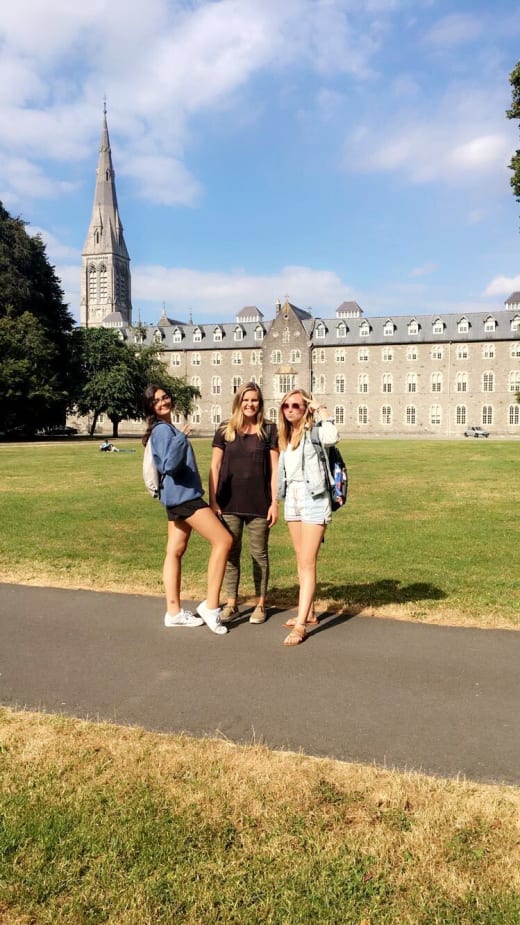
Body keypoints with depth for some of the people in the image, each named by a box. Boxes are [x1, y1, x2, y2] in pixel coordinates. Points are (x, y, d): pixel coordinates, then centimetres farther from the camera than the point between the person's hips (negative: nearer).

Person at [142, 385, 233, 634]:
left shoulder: (167, 428, 17)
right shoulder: (163, 429, -13)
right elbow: (169, 465, -26)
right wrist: (181, 438, -35)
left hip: (181, 496, 10)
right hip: (183, 496, -10)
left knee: (175, 552, 9)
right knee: (223, 540, -12)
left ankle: (174, 612, 15)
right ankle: (210, 606, -8)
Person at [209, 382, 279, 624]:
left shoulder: (269, 430, 2)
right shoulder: (224, 431, 4)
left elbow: (275, 469, 1)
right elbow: (214, 468, 5)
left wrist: (275, 502, -4)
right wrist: (212, 501, -1)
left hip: (259, 504, -1)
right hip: (229, 504, 1)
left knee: (259, 554, 7)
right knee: (230, 552, 8)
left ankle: (260, 604, 21)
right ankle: (231, 603, 21)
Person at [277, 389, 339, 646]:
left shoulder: (313, 431, -8)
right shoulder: (285, 436, 13)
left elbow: (331, 438, -31)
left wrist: (321, 410, -20)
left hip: (313, 499, -8)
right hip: (292, 498, 8)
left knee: (307, 563, -8)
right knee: (301, 561, 15)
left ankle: (301, 624, -7)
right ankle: (309, 613, 27)